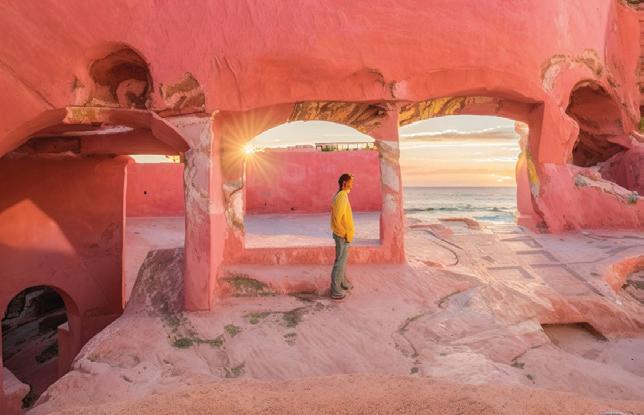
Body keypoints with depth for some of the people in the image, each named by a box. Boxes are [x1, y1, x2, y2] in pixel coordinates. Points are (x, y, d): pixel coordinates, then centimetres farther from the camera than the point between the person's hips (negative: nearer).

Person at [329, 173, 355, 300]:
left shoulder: (341, 195, 9)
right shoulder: (342, 197, -22)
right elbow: (337, 219, -25)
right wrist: (346, 234, -17)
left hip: (342, 234, 10)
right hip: (343, 236, -10)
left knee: (342, 260, 22)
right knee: (340, 262, -2)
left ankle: (342, 282, 38)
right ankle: (336, 291, 6)